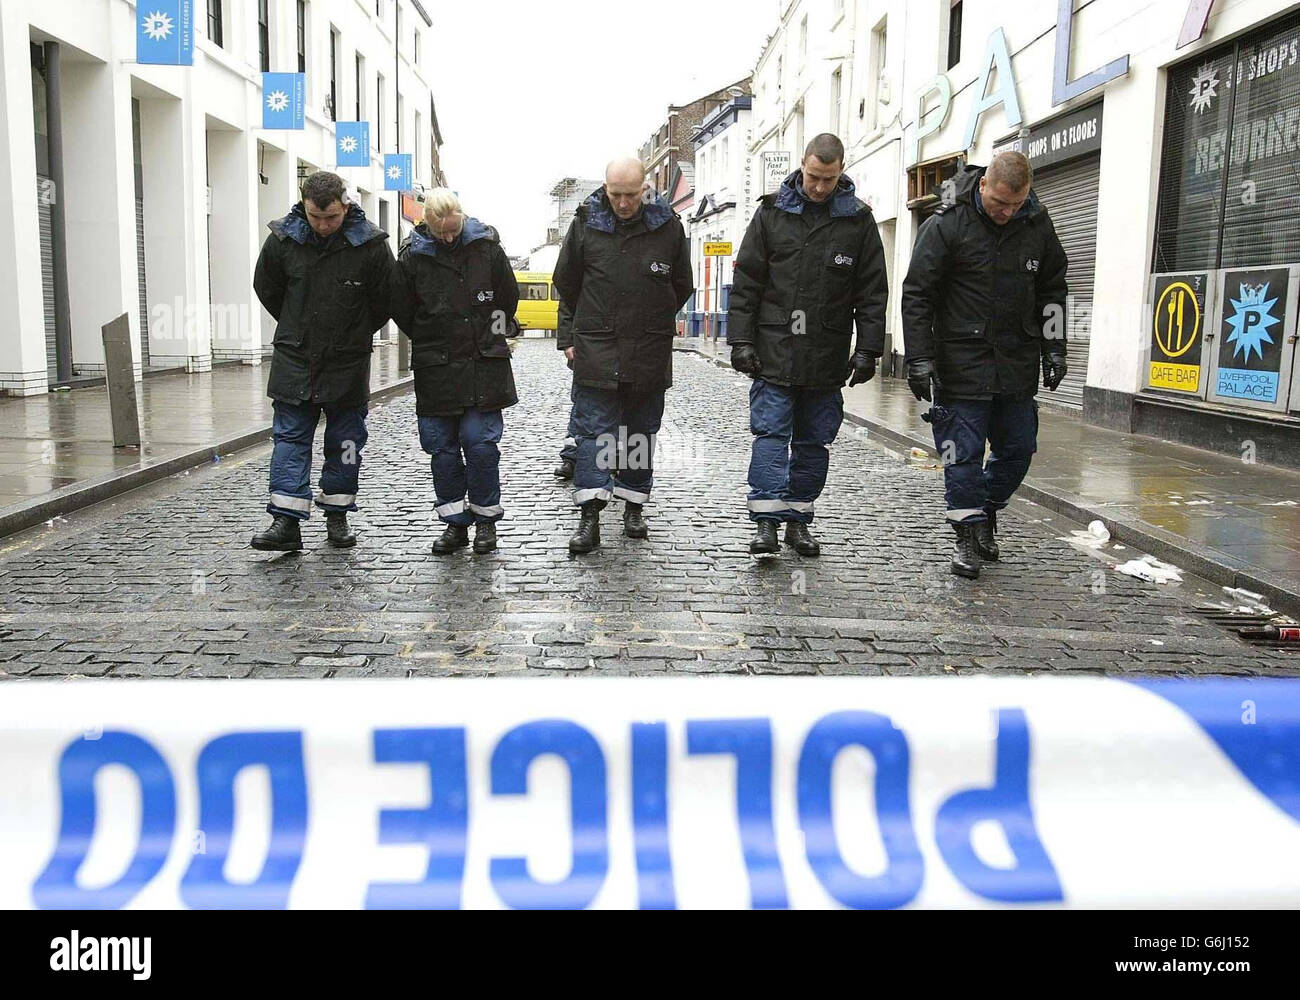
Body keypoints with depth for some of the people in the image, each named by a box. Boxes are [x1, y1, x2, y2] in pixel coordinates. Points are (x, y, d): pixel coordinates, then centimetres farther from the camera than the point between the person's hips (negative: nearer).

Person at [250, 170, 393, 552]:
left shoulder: (370, 244, -11)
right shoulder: (282, 239, -6)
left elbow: (385, 301, 2)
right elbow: (265, 288, 11)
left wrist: (354, 334, 10)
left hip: (348, 363, -1)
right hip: (294, 359, 1)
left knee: (345, 442, 8)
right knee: (290, 438, -3)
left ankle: (337, 516, 21)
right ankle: (286, 521, -3)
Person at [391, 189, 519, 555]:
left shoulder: (487, 247, -1)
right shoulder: (412, 256, -1)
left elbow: (508, 298, 10)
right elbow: (402, 311, 9)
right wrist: (433, 345, 13)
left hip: (483, 366, -1)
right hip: (435, 370, 2)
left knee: (480, 441, -5)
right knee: (442, 446, 4)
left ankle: (486, 518, 10)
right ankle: (455, 522, 15)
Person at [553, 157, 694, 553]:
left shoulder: (667, 225, 0)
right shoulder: (585, 223, -1)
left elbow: (681, 287, 12)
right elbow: (566, 286, 9)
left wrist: (654, 324, 11)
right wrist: (568, 337, 6)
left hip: (649, 351, 1)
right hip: (595, 347, -1)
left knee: (641, 430, 11)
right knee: (593, 429, -6)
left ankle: (633, 506, 24)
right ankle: (590, 516, -7)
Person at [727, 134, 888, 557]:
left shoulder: (858, 220, 4)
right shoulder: (772, 212, 3)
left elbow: (873, 292, 4)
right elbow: (745, 282, 3)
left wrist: (868, 350, -3)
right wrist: (741, 340, -3)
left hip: (828, 357, 1)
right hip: (774, 350, -1)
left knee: (815, 441, 8)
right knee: (770, 433, -7)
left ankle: (798, 519, 18)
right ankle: (766, 519, -7)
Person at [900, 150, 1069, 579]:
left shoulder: (1037, 225, 4)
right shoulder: (946, 225, -10)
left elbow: (1053, 290, 16)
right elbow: (917, 294, -8)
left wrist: (1053, 347, 11)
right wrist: (920, 359, -11)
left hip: (1018, 365, 5)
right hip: (962, 364, -5)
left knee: (1018, 449, 11)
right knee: (964, 454, -3)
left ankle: (986, 514, 32)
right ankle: (968, 534, 9)